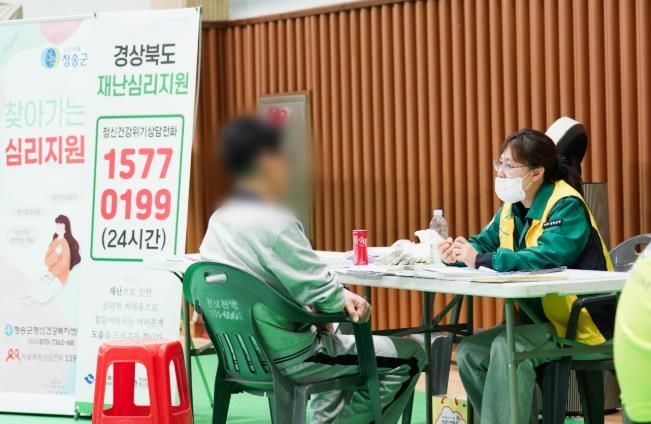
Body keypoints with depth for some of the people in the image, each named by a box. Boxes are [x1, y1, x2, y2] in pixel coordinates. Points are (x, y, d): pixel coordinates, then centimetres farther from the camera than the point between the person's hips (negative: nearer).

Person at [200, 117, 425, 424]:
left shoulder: (219, 220, 4)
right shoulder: (273, 223, -24)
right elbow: (324, 293, -22)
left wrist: (343, 297, 2)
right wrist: (346, 300, 0)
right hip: (288, 358, -9)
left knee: (345, 341, 35)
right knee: (408, 357, 3)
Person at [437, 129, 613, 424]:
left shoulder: (566, 206, -18)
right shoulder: (512, 207, 8)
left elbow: (549, 257, -33)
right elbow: (486, 242, 13)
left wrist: (481, 260, -33)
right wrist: (459, 253, -12)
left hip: (580, 326, -9)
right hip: (537, 318, 9)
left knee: (507, 347, -29)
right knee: (469, 352, -5)